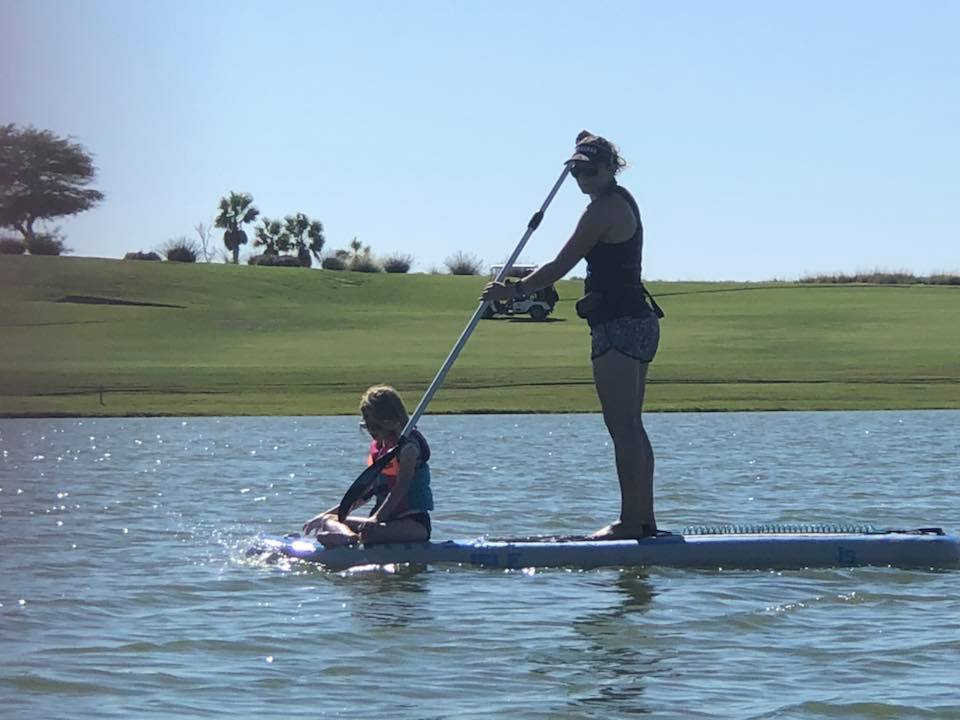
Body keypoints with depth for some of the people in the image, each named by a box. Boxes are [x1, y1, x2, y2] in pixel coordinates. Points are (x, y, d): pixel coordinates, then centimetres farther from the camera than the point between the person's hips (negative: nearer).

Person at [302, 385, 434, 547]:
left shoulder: (408, 446, -11)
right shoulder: (377, 447, 16)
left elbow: (401, 487, -21)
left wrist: (376, 519, -31)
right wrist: (326, 515, 19)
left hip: (414, 523, -9)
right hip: (385, 520, 9)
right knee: (329, 521, -6)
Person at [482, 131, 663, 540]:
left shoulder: (604, 209, -12)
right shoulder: (623, 201, 16)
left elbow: (562, 265, -12)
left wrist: (514, 291, -6)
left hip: (618, 325, -11)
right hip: (638, 322, 11)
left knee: (623, 429, -10)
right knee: (631, 427, 12)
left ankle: (630, 521, -10)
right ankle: (643, 518, 14)